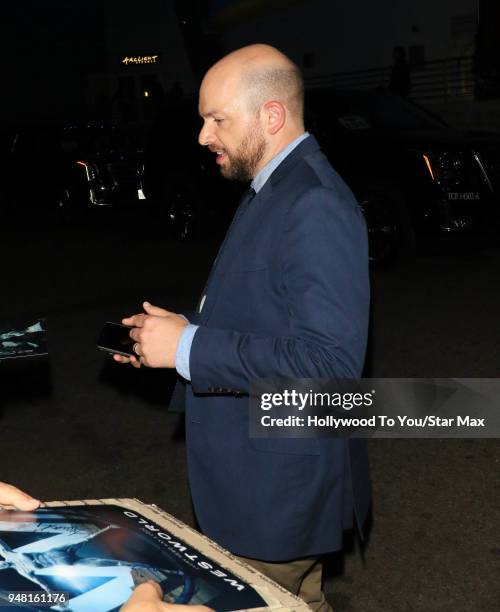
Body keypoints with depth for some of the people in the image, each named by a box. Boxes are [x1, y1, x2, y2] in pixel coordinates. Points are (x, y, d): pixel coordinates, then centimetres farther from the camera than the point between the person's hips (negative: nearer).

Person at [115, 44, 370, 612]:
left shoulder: (317, 206, -24)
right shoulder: (273, 188, 9)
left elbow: (330, 361, -30)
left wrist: (189, 346, -25)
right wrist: (173, 334, 2)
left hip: (279, 484, -9)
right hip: (256, 465, 9)